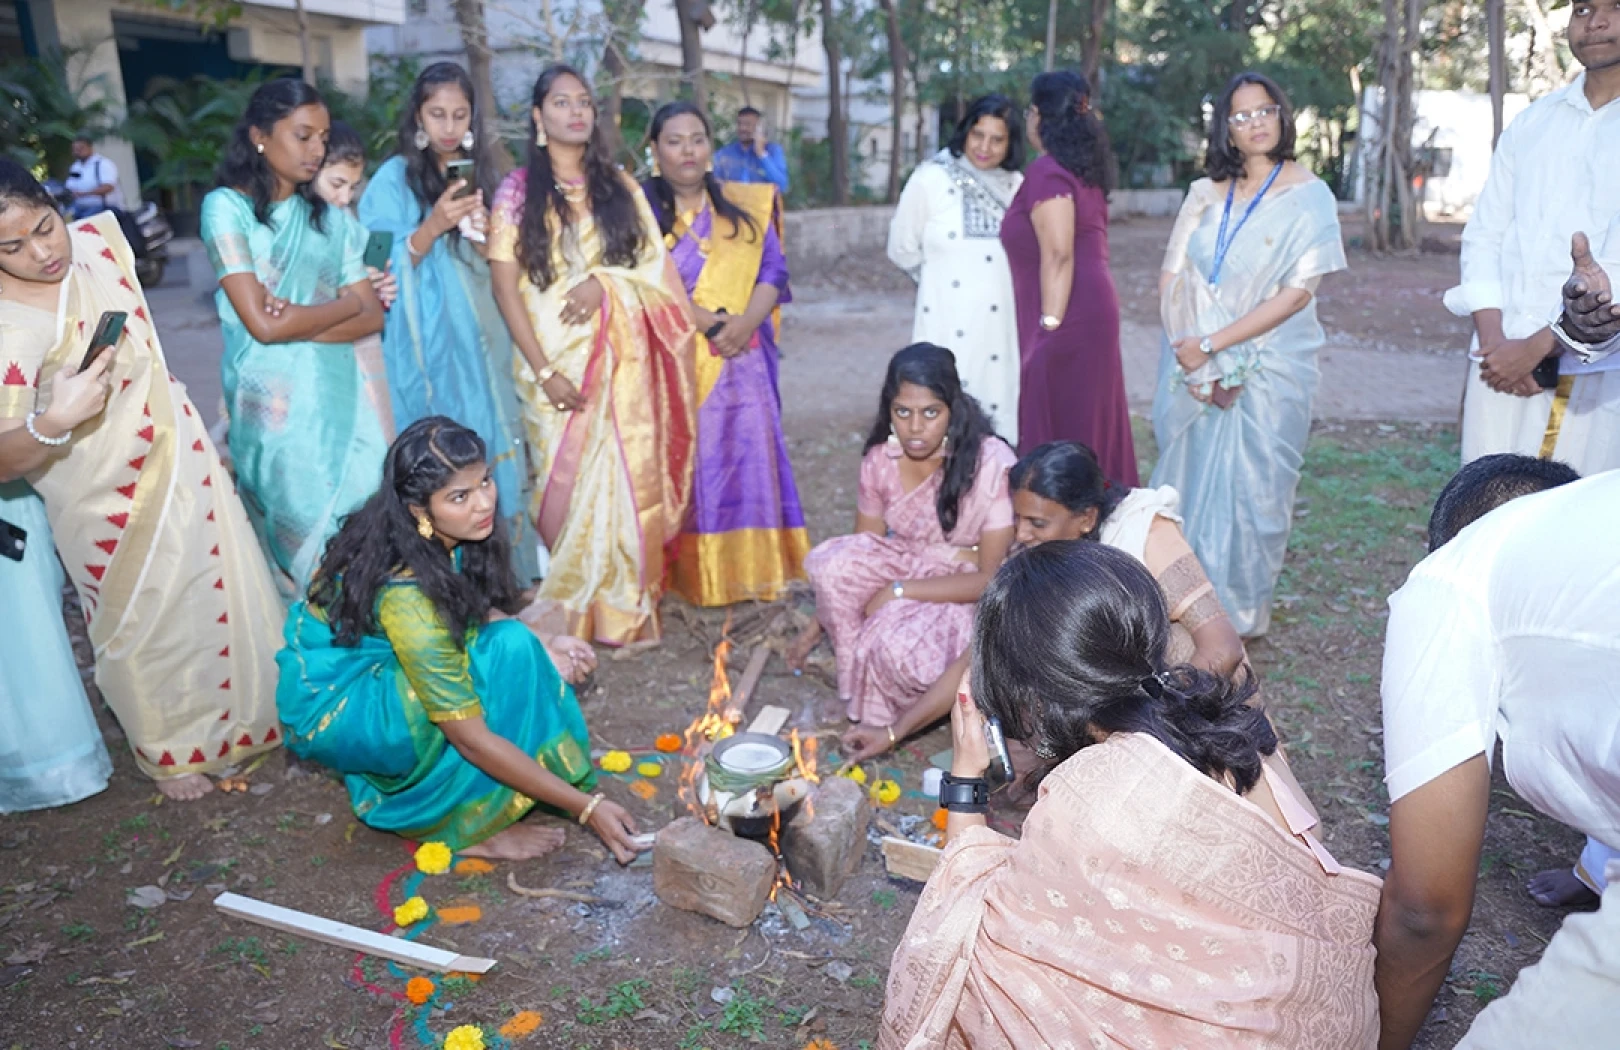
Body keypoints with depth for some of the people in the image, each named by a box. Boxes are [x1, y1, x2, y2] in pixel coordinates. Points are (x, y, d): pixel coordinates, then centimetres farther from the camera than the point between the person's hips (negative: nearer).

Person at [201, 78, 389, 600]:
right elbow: (262, 324, -12)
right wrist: (344, 303, -1)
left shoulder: (330, 219, 11)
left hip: (342, 399, 4)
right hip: (276, 405, -4)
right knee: (304, 540, 1)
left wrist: (301, 324, -12)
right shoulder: (227, 207, -3)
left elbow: (373, 317, 3)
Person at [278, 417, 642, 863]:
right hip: (329, 706, -8)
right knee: (507, 650, -26)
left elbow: (475, 608, 8)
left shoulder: (441, 539, -13)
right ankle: (463, 826, -11)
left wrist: (540, 647, -10)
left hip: (378, 671, 8)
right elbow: (471, 738, -32)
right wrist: (587, 807, -30)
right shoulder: (406, 595, -34)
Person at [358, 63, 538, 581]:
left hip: (482, 342, 4)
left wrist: (485, 237, -7)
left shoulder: (481, 174, 13)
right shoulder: (395, 178, 0)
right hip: (429, 348, -4)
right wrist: (433, 226, -19)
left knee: (492, 455, 3)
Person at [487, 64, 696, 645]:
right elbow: (505, 286, -2)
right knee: (566, 482, -2)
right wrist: (544, 371, -11)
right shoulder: (517, 192, 3)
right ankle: (573, 611, 13)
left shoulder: (619, 185, 12)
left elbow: (655, 264, 9)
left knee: (629, 479, 1)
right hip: (555, 360, -2)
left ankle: (627, 607, 14)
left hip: (622, 359, 2)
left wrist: (604, 282, -12)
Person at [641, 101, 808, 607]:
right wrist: (706, 320, -17)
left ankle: (746, 572, 11)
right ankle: (684, 576, 7)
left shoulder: (748, 206, 13)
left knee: (746, 458, 2)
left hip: (741, 361, 3)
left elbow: (773, 269, 6)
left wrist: (745, 322, -13)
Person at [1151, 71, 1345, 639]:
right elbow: (1172, 276, 5)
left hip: (1267, 369, -3)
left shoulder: (1309, 196, -3)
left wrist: (1212, 345, -17)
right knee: (1188, 478, 8)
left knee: (1251, 484, 1)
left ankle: (1240, 611, 17)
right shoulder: (1205, 193, 9)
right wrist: (1185, 349, -11)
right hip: (1192, 367, 3)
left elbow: (1297, 292, -12)